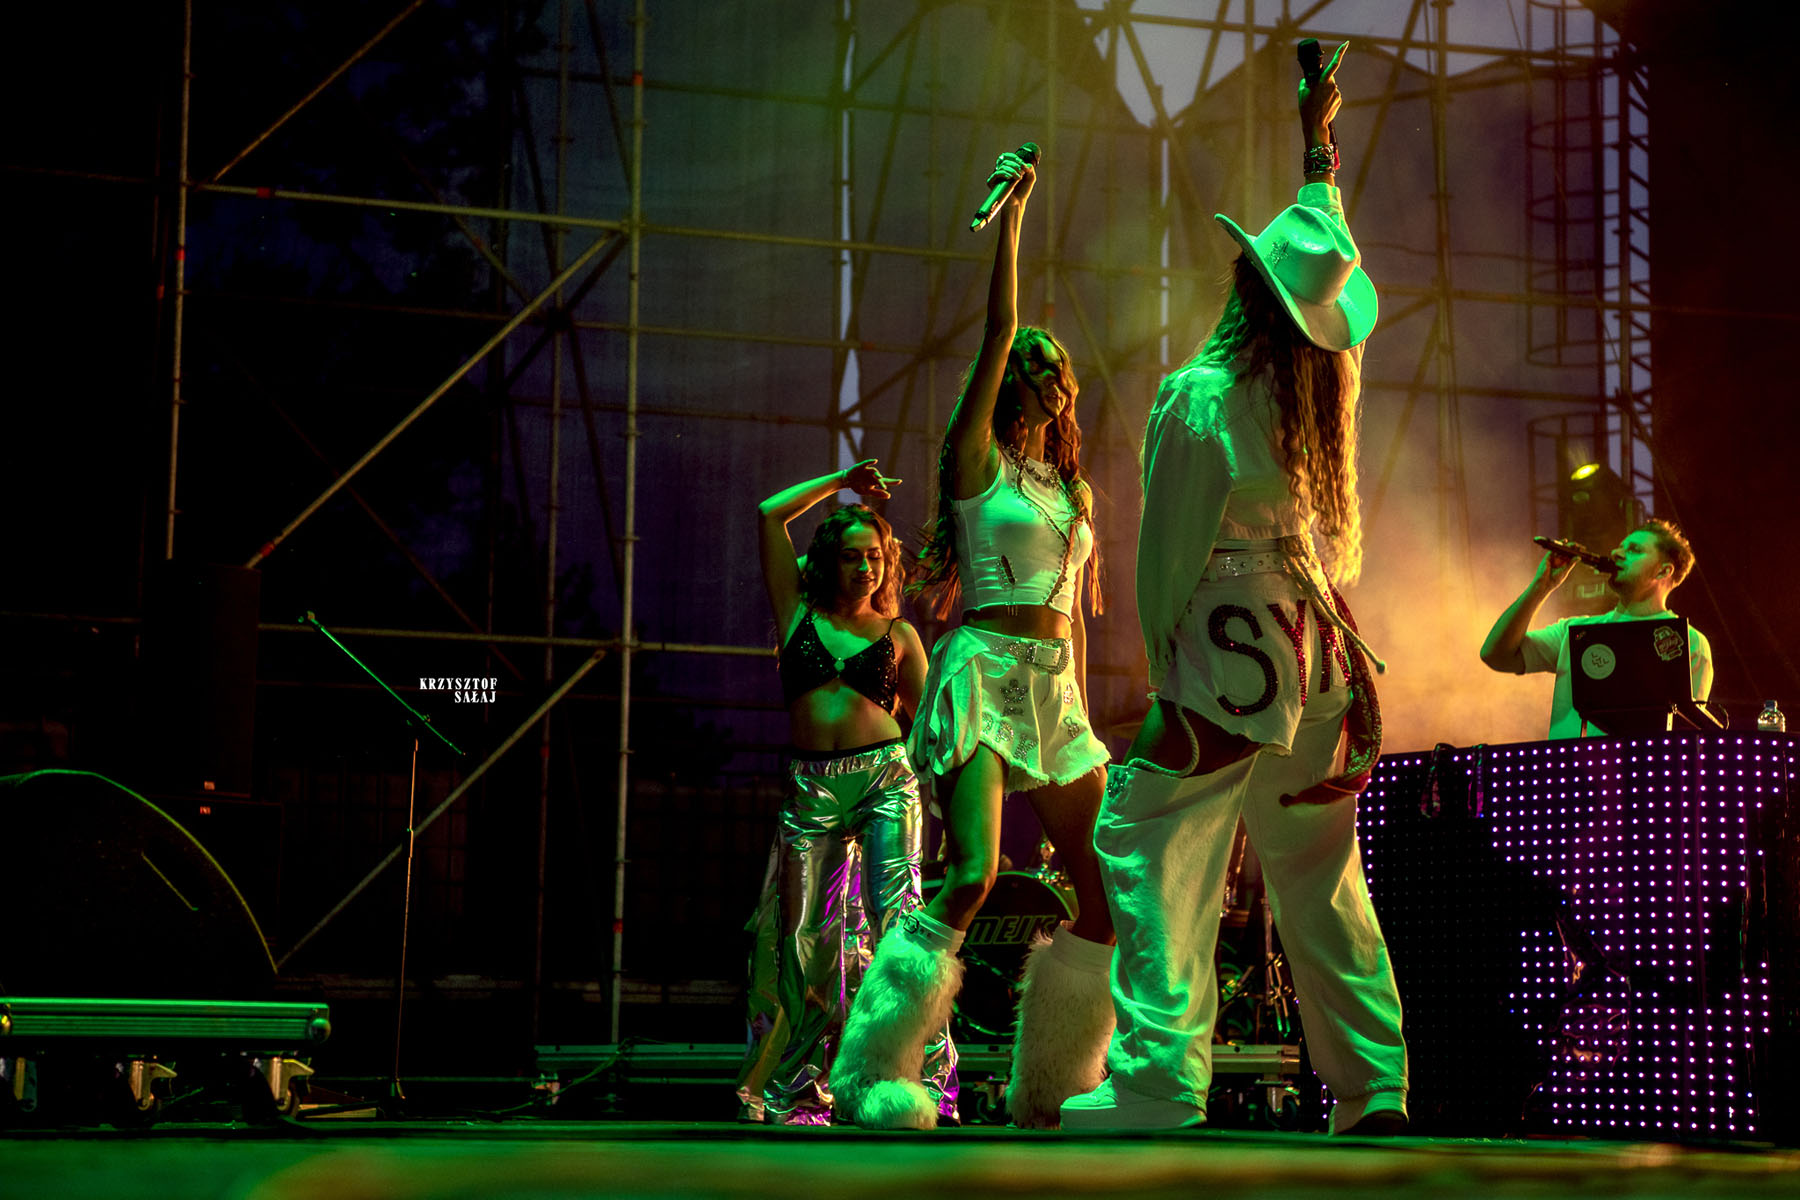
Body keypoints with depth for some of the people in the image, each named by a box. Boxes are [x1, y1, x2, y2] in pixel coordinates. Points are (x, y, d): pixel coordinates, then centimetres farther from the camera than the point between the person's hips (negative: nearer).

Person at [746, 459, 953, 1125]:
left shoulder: (897, 635, 13)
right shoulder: (800, 615, 14)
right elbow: (770, 514, 15)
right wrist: (840, 482, 19)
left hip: (886, 778, -1)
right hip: (811, 789, 2)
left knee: (895, 914, -15)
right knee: (804, 937, 0)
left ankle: (925, 1074, -16)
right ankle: (798, 1091, 9)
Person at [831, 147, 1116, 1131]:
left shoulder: (1071, 488, 20)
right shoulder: (975, 459, 2)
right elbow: (998, 330, -8)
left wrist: (1083, 715, 17)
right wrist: (1011, 214, -8)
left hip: (1055, 689, 7)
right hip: (983, 671, -7)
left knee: (1107, 887, 1)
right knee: (970, 879, -21)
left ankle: (1051, 1087, 13)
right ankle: (871, 1077, -13)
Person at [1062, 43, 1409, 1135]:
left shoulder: (1198, 400, -10)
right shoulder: (1328, 383, 6)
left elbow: (1172, 552, -8)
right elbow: (1336, 261, 24)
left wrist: (1165, 679, 1)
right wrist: (1319, 141, 36)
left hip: (1226, 653, -7)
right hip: (1321, 653, 7)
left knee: (1160, 861, -6)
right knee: (1324, 881, 13)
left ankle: (1160, 1088, -15)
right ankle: (1374, 1092, 15)